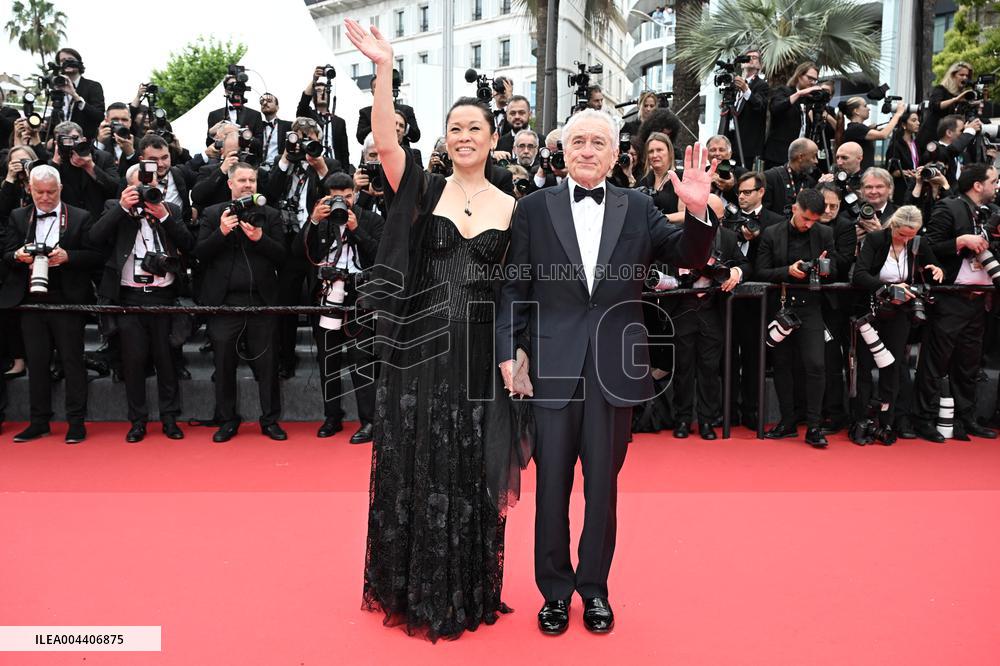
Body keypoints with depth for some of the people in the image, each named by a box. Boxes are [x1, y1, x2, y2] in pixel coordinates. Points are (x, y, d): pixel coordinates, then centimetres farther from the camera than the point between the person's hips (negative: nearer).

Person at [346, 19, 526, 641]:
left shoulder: (513, 207, 6)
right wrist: (384, 69, -24)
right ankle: (414, 588, 27)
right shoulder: (424, 190, 3)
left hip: (481, 354, 1)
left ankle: (469, 590, 29)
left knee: (472, 473, 9)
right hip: (422, 349, -1)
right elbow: (386, 140, -14)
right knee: (415, 467, 8)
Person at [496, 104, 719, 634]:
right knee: (551, 483, 9)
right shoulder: (534, 208, 3)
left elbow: (688, 258, 1)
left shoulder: (637, 208, 7)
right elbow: (514, 286, 1)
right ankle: (555, 589, 27)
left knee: (603, 484, 12)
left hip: (614, 366, 1)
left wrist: (698, 211, -17)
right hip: (553, 366, -1)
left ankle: (594, 587, 31)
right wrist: (508, 353, -6)